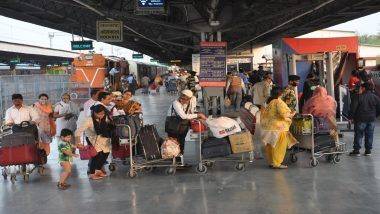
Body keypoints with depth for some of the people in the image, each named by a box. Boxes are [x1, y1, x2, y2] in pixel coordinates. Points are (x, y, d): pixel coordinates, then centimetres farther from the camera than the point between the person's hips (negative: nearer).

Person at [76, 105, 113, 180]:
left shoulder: (105, 118, -15)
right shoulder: (89, 120, -28)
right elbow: (78, 131, -29)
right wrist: (78, 142, -36)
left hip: (103, 138, 5)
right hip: (92, 139, -5)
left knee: (106, 153, -2)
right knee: (97, 154, -18)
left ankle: (98, 169, 22)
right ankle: (92, 173, 1)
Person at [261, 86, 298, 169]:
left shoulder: (269, 102, 9)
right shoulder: (279, 102, -14)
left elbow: (263, 114, 14)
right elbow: (283, 114, -22)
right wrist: (291, 115, -3)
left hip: (268, 127, 8)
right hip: (278, 127, -8)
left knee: (271, 145, 15)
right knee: (279, 146, 0)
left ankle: (271, 162, 23)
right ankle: (276, 163, 1)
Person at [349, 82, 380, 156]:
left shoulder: (359, 97, -11)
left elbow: (353, 107, -13)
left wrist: (352, 116, -2)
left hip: (360, 119, -4)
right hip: (371, 119, 4)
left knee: (358, 134, 2)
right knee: (369, 135, 10)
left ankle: (356, 150, 3)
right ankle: (368, 150, 14)